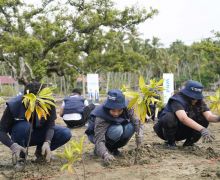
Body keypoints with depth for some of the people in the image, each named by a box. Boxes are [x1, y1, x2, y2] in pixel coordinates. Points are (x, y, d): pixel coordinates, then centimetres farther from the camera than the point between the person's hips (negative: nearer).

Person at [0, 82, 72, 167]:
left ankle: (40, 151, 3)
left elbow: (50, 125, -21)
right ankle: (20, 157, -12)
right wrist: (13, 145, -45)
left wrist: (47, 142, -40)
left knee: (66, 134, -21)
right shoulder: (13, 105, -30)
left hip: (39, 133, 3)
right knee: (24, 126, -38)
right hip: (21, 137, -2)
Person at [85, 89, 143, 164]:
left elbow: (136, 121, -17)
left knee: (130, 127, -25)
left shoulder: (126, 109, -24)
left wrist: (139, 133, -39)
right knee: (117, 130, -35)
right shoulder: (100, 118, -37)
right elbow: (99, 140, -43)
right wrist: (105, 154, -61)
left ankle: (113, 148, -2)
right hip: (96, 134, -5)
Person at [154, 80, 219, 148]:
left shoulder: (200, 102, -8)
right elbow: (183, 118, -44)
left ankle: (189, 142, -1)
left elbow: (209, 116, -23)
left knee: (204, 119, -16)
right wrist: (202, 129, -55)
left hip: (182, 131, 5)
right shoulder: (177, 100, -27)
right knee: (169, 117, -37)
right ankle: (170, 142, -12)